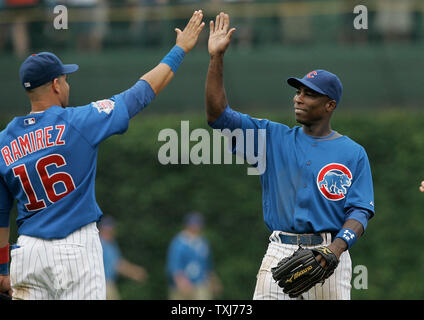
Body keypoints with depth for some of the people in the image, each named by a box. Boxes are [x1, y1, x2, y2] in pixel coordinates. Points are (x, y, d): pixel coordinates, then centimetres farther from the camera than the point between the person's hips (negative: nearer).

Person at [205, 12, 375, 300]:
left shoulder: (353, 153, 7)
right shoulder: (273, 138, 13)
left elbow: (360, 211, 0)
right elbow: (218, 115, 7)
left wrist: (337, 247, -19)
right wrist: (216, 57, -1)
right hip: (280, 253, 1)